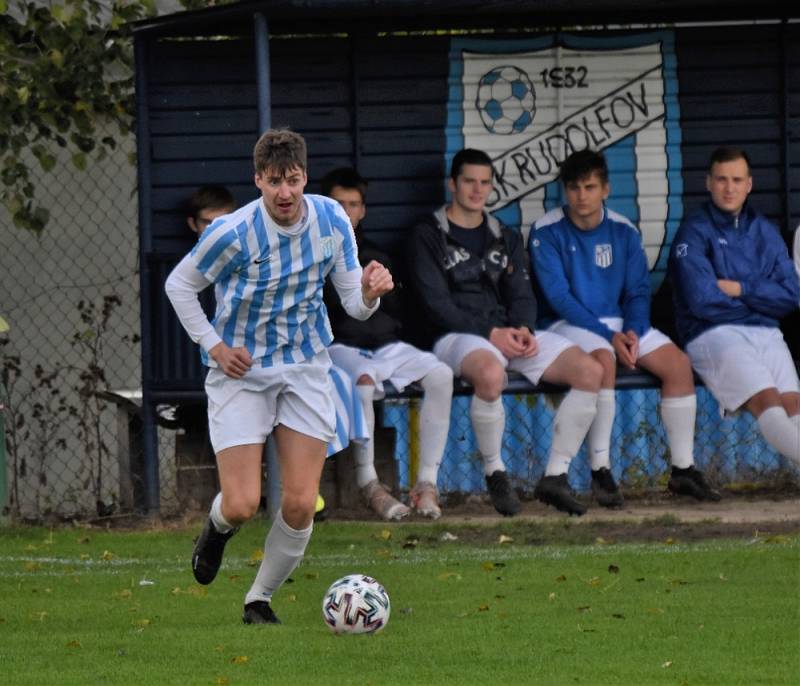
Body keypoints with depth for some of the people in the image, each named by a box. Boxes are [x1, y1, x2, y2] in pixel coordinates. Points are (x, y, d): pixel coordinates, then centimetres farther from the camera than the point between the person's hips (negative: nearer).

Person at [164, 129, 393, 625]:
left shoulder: (332, 221, -7)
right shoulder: (233, 233, -18)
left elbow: (355, 304, -1)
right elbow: (179, 285, -2)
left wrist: (370, 292, -24)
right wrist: (214, 346, -8)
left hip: (306, 369, 3)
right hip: (241, 373, -3)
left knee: (301, 505, -5)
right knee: (242, 506, -12)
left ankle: (260, 600, 17)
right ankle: (219, 526, 27)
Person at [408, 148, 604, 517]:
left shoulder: (505, 238, 22)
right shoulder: (429, 235, 3)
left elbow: (521, 294, 15)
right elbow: (435, 303, -7)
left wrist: (523, 329, -9)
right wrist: (490, 333, -17)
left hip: (509, 332, 6)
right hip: (458, 335, -6)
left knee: (590, 371, -15)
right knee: (490, 373, -42)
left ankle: (555, 476, -11)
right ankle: (495, 474, -22)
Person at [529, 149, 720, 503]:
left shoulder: (623, 232, 6)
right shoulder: (547, 232, -8)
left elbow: (638, 291, 7)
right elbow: (558, 297, -14)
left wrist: (632, 331, -15)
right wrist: (609, 336, -21)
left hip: (618, 323, 5)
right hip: (567, 324, -5)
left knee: (678, 362, -15)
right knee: (604, 360, -37)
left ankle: (683, 468, -8)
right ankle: (600, 470, -32)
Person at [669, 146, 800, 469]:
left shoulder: (765, 232, 20)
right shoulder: (694, 231, 3)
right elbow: (702, 301, -9)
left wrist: (741, 289, -4)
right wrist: (758, 298, 5)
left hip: (766, 334, 5)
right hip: (713, 334, -5)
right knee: (766, 399, -29)